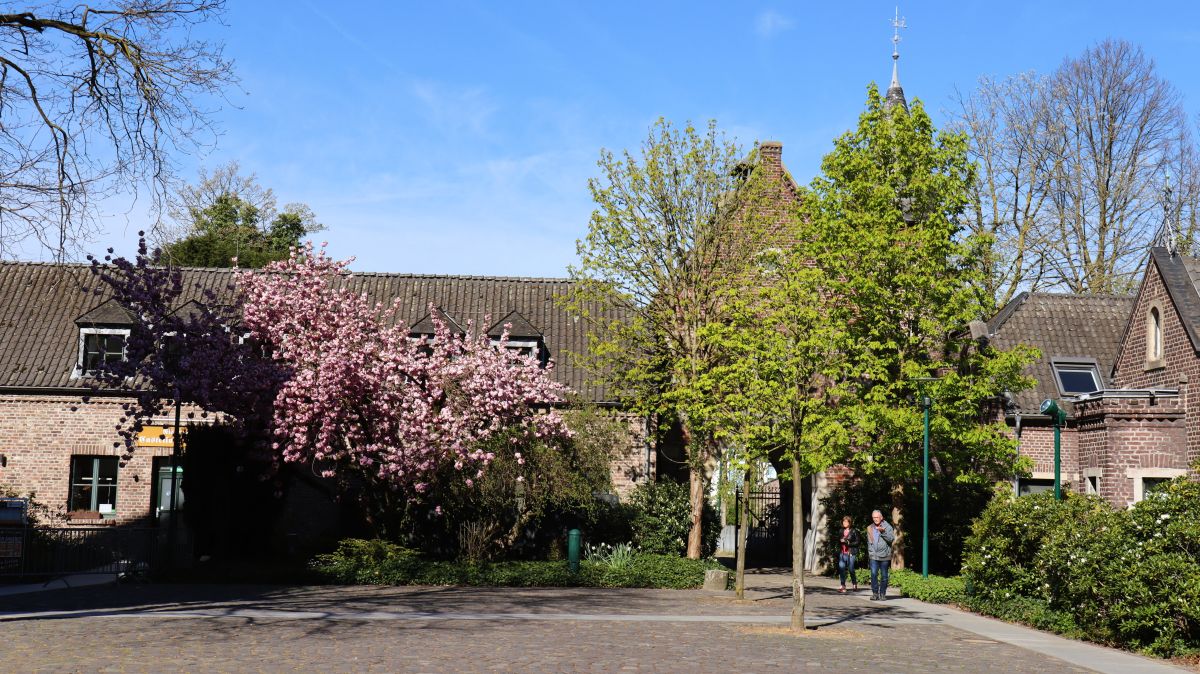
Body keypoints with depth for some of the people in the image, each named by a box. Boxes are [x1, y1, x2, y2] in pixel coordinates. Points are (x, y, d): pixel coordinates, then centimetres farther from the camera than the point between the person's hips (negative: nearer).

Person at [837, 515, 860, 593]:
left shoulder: (853, 531, -4)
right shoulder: (841, 531, 13)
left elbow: (858, 541, -6)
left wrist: (848, 543, -14)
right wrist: (840, 541, 0)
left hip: (850, 553, -5)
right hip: (842, 553, 5)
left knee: (851, 569, 1)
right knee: (841, 568, -5)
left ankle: (854, 583, 25)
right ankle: (843, 586, -1)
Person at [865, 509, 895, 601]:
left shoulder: (887, 527, 0)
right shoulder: (870, 528, 13)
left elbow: (891, 539, -13)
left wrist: (883, 531, -24)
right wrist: (869, 553, 17)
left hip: (884, 555, -2)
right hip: (873, 556, 2)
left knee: (884, 575, 3)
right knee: (873, 574, -7)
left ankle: (882, 593, 12)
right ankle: (875, 593, -2)